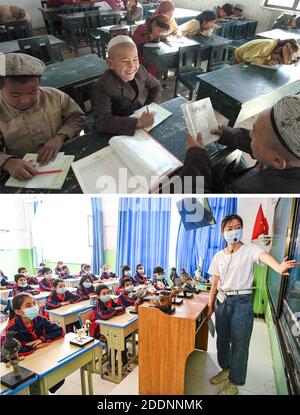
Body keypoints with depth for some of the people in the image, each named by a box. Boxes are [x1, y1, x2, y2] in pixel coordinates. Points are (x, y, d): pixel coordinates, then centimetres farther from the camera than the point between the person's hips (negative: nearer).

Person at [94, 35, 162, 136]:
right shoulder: (104, 86, -25)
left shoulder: (140, 70, -8)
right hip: (122, 130, -7)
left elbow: (156, 86, 10)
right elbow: (102, 121, -36)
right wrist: (138, 122, -41)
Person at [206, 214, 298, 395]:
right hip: (222, 301, 4)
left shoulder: (250, 249, -9)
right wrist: (210, 306, 8)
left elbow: (264, 256, -32)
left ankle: (234, 383, 25)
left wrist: (279, 267, -54)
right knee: (222, 339, 18)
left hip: (242, 301, -4)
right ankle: (226, 369, 43)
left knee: (239, 344, 5)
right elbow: (215, 283, 9)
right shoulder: (219, 256, 4)